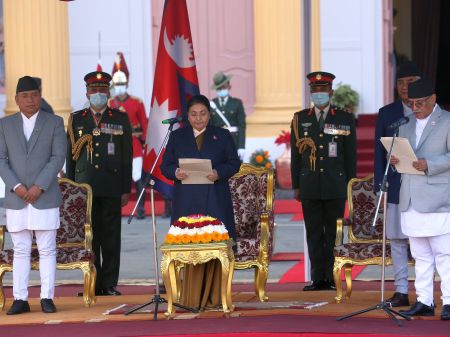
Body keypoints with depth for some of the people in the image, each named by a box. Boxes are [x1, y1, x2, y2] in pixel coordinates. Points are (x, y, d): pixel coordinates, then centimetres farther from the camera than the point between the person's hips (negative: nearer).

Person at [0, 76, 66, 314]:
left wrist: (39, 187, -13)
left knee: (47, 250, -1)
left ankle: (47, 298, 2)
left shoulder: (54, 123, 5)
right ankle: (20, 299, 3)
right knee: (20, 251, 3)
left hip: (45, 197, -1)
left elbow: (58, 157, -3)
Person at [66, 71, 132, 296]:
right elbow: (70, 156, 11)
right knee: (89, 236, 1)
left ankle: (109, 284, 4)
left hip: (111, 188, -1)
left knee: (111, 237, -1)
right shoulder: (76, 120, 12)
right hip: (84, 185, 1)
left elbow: (127, 157, 6)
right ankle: (94, 284, 6)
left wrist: (126, 190, 0)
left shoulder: (121, 119, 8)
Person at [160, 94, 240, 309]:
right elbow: (165, 165, 10)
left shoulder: (222, 136, 11)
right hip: (187, 201, 0)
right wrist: (175, 172, -12)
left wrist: (219, 173, -13)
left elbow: (234, 162, 6)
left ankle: (214, 297, -2)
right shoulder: (177, 137, 14)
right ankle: (191, 298, -2)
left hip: (215, 202, 0)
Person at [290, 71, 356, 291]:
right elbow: (296, 155, 10)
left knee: (333, 234, -1)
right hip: (310, 187, 2)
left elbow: (351, 157, 7)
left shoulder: (345, 120, 6)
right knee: (314, 234, 2)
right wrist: (296, 186, 6)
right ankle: (317, 278, 5)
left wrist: (350, 187, 2)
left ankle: (331, 278, 2)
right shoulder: (300, 119, 10)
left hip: (335, 188, -1)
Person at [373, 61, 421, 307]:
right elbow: (379, 151, 9)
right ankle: (401, 292, 10)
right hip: (395, 186, 2)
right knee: (397, 239, 4)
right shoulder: (386, 113, 10)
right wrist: (379, 184, 1)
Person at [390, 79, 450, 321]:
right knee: (420, 255, 8)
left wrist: (430, 164, -22)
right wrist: (394, 160, 1)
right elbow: (400, 153, 24)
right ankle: (424, 301, 11)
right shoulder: (406, 125, 19)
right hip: (411, 200, 6)